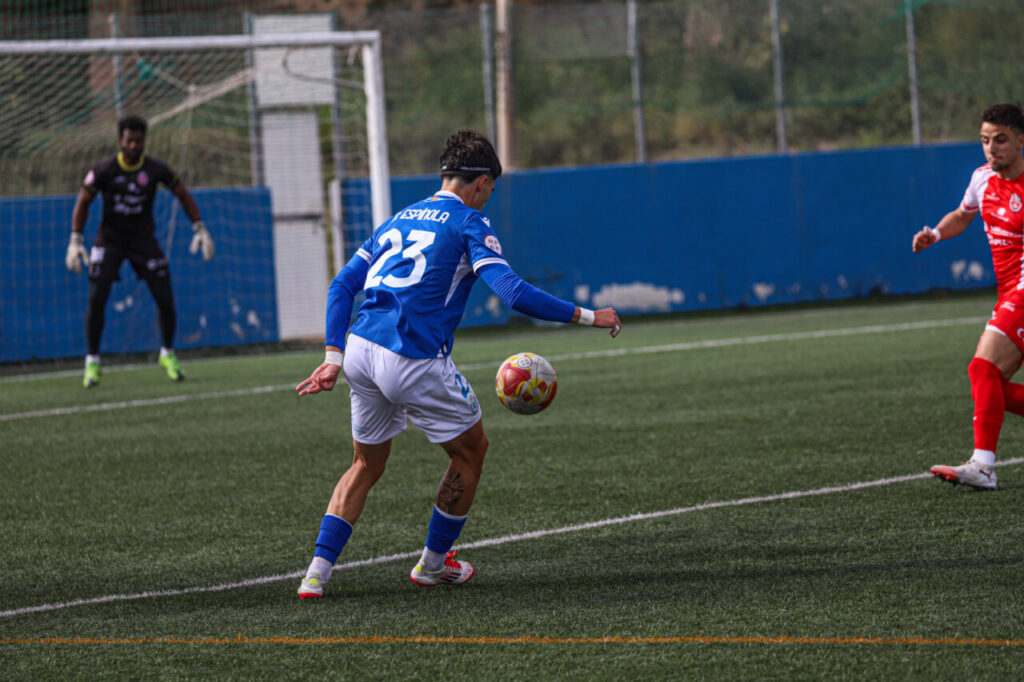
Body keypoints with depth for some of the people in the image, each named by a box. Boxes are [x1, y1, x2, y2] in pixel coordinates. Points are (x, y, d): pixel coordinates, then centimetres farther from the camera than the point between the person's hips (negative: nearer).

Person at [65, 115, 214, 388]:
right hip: (109, 240, -1)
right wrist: (75, 241, -12)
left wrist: (200, 229, -2)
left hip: (144, 241, 1)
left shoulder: (156, 170, -11)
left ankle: (168, 355, 17)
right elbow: (82, 202, -5)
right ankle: (92, 362, 1)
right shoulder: (103, 171, -15)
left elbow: (183, 195, 4)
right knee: (96, 300, -13)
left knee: (165, 301, -6)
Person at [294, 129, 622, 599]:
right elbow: (513, 293, -11)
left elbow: (343, 285, 18)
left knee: (367, 464, 22)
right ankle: (433, 564, 27)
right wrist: (586, 317, -4)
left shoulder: (398, 220, 22)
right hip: (416, 363, -7)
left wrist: (334, 358, 15)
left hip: (360, 350, 7)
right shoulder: (469, 223, 0)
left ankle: (317, 573, 10)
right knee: (471, 450, 17)